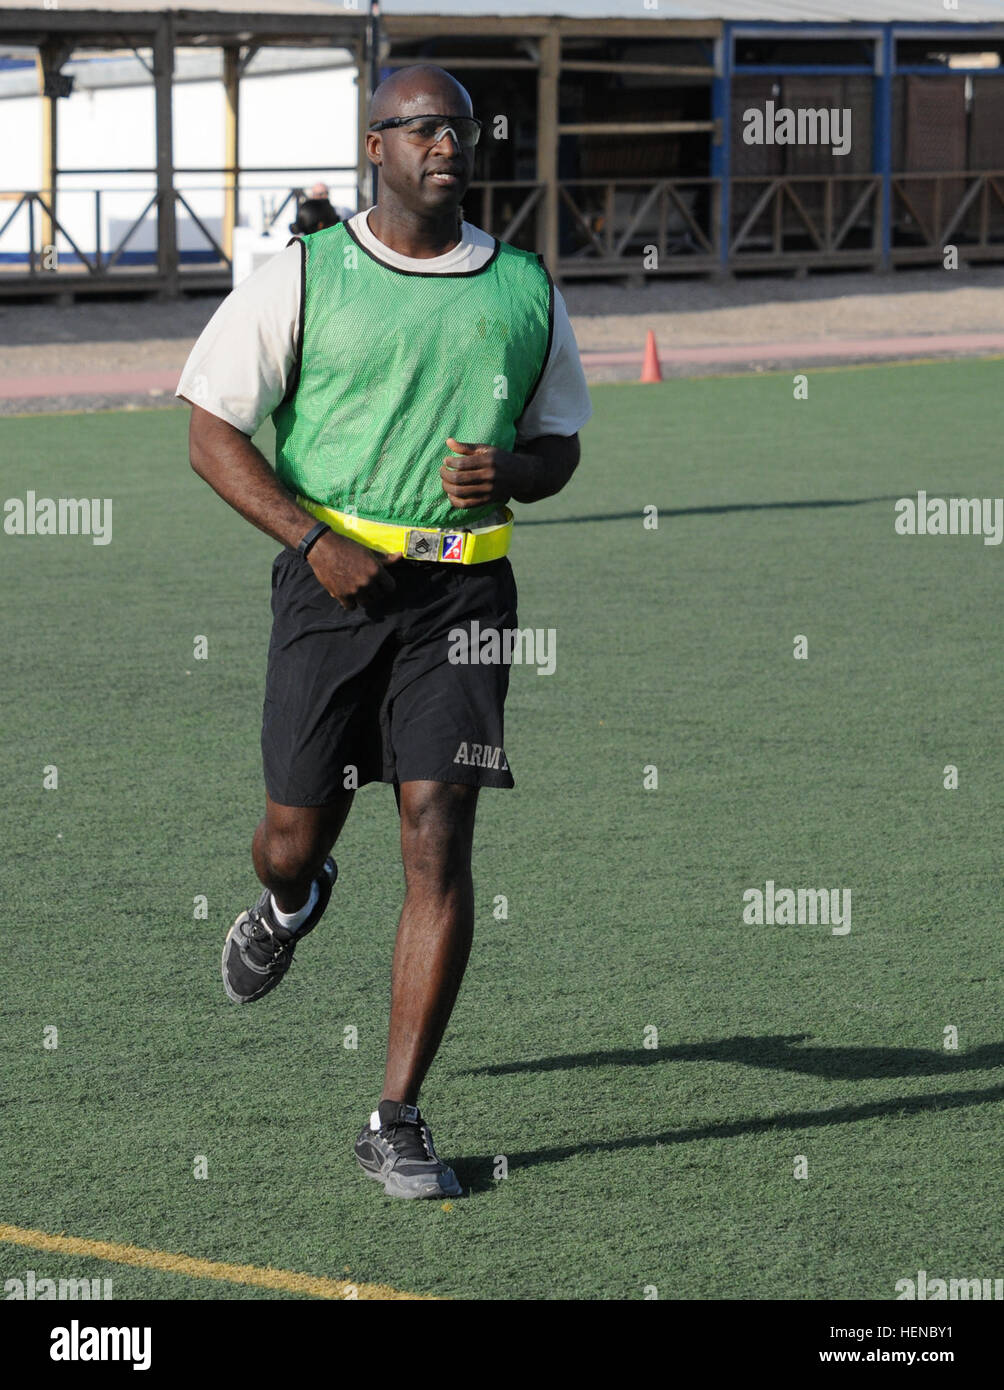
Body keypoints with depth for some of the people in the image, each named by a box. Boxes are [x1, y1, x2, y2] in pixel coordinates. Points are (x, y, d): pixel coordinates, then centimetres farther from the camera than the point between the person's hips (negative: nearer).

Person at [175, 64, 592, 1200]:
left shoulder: (525, 288, 8)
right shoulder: (303, 275, -1)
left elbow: (560, 443, 18)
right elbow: (212, 431, -1)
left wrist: (510, 474, -7)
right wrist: (313, 541, -13)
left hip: (463, 589, 1)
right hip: (334, 576, -1)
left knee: (438, 844, -9)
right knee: (299, 834, 4)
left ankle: (396, 1121, -4)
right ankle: (286, 903, 46)